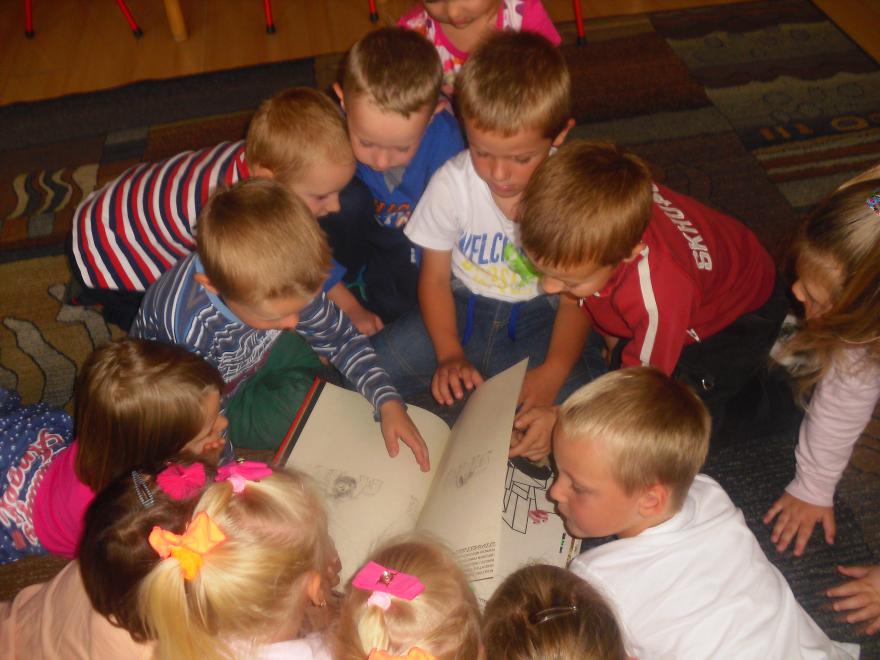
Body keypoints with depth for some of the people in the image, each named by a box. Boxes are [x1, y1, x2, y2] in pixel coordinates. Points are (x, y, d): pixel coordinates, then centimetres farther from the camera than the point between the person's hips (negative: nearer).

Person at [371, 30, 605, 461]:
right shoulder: (451, 183, -14)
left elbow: (575, 297, -9)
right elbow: (435, 278, -3)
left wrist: (552, 373, -23)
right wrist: (449, 355, -16)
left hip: (539, 317, -1)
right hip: (462, 310, 2)